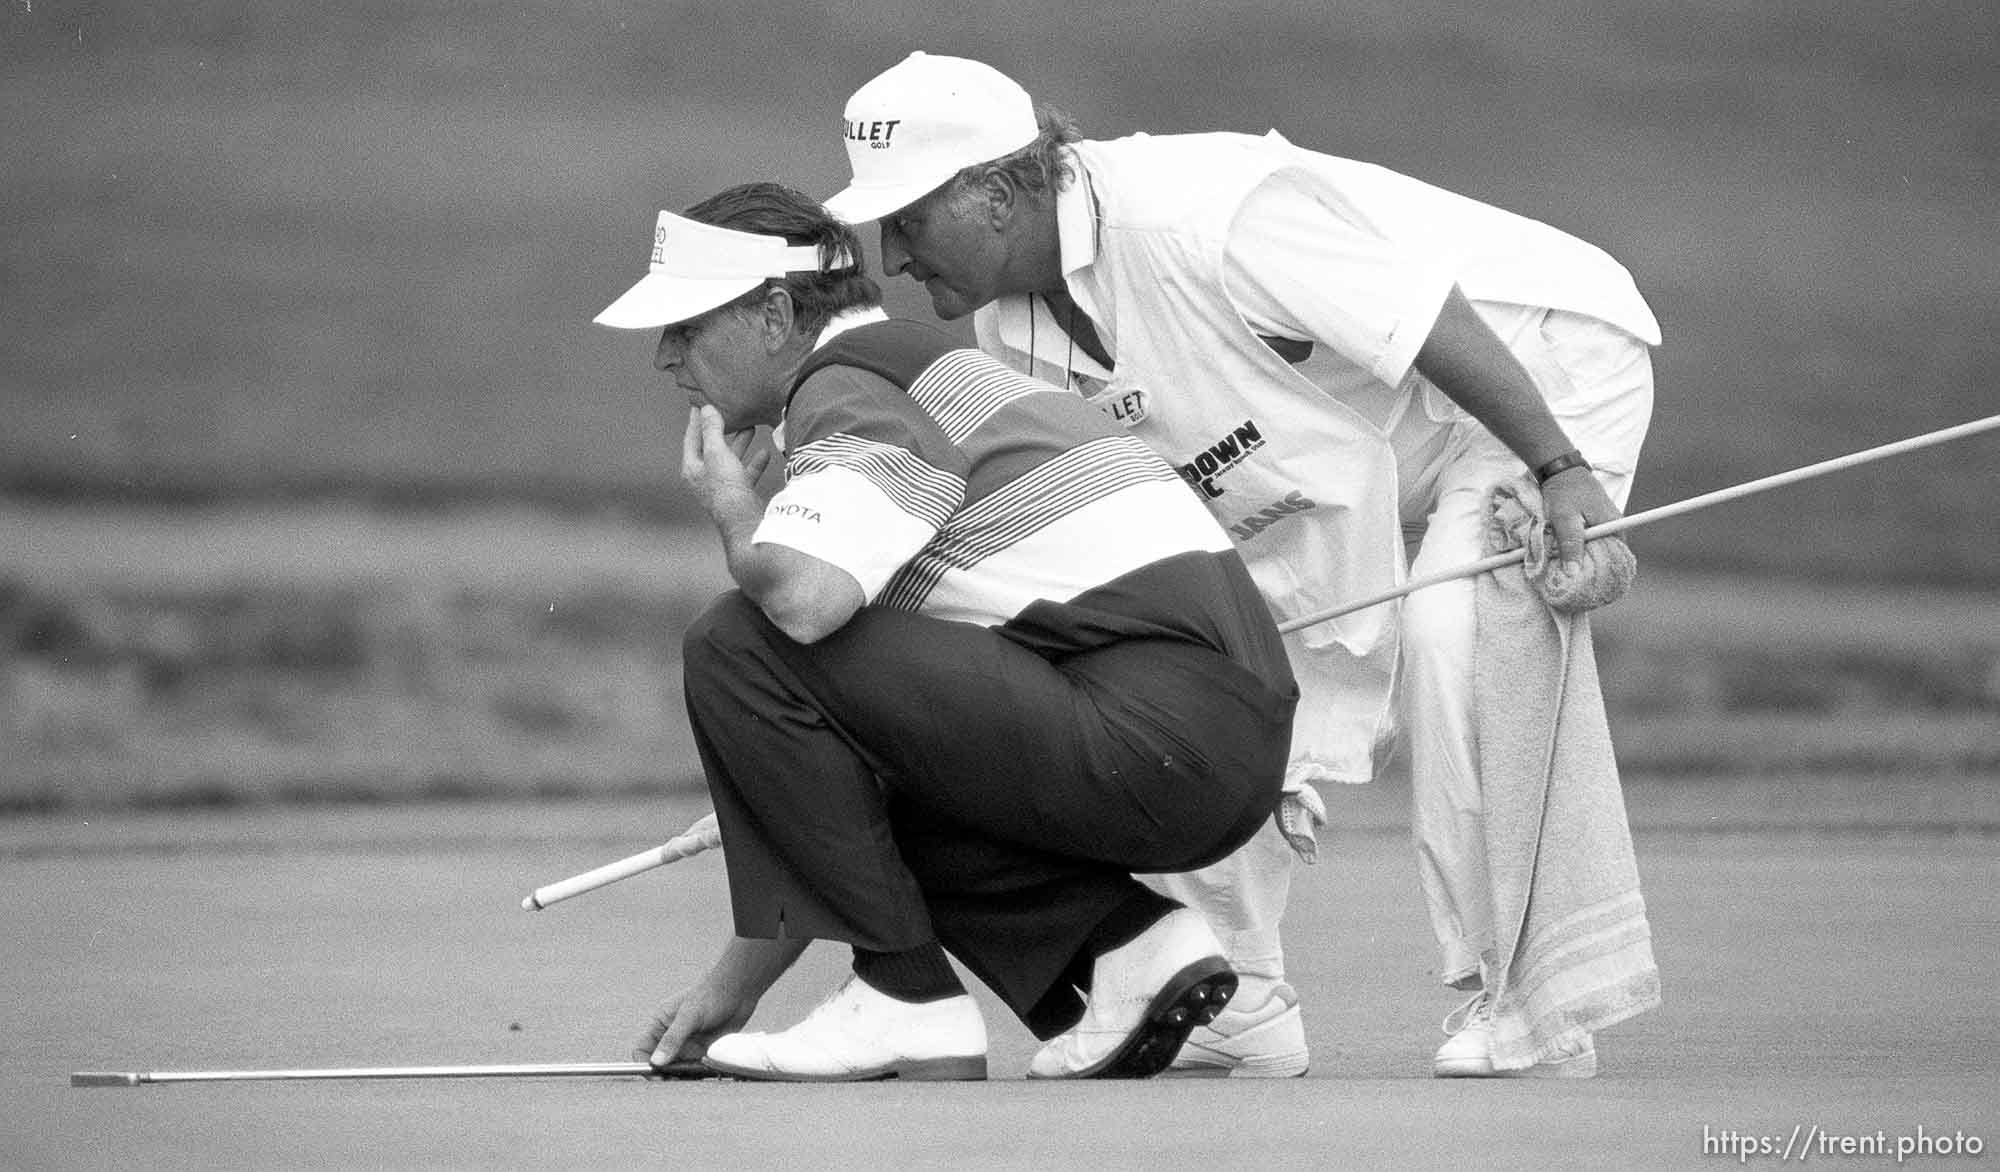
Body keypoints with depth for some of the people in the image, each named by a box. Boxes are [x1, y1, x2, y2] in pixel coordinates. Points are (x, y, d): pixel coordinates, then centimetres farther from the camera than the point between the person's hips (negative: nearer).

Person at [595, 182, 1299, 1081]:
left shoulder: (850, 386, -4)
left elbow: (804, 599, -27)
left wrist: (734, 516, -2)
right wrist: (735, 980, 26)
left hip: (1156, 734, -10)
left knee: (739, 645, -10)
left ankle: (907, 999, -7)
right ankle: (1127, 941, 10)